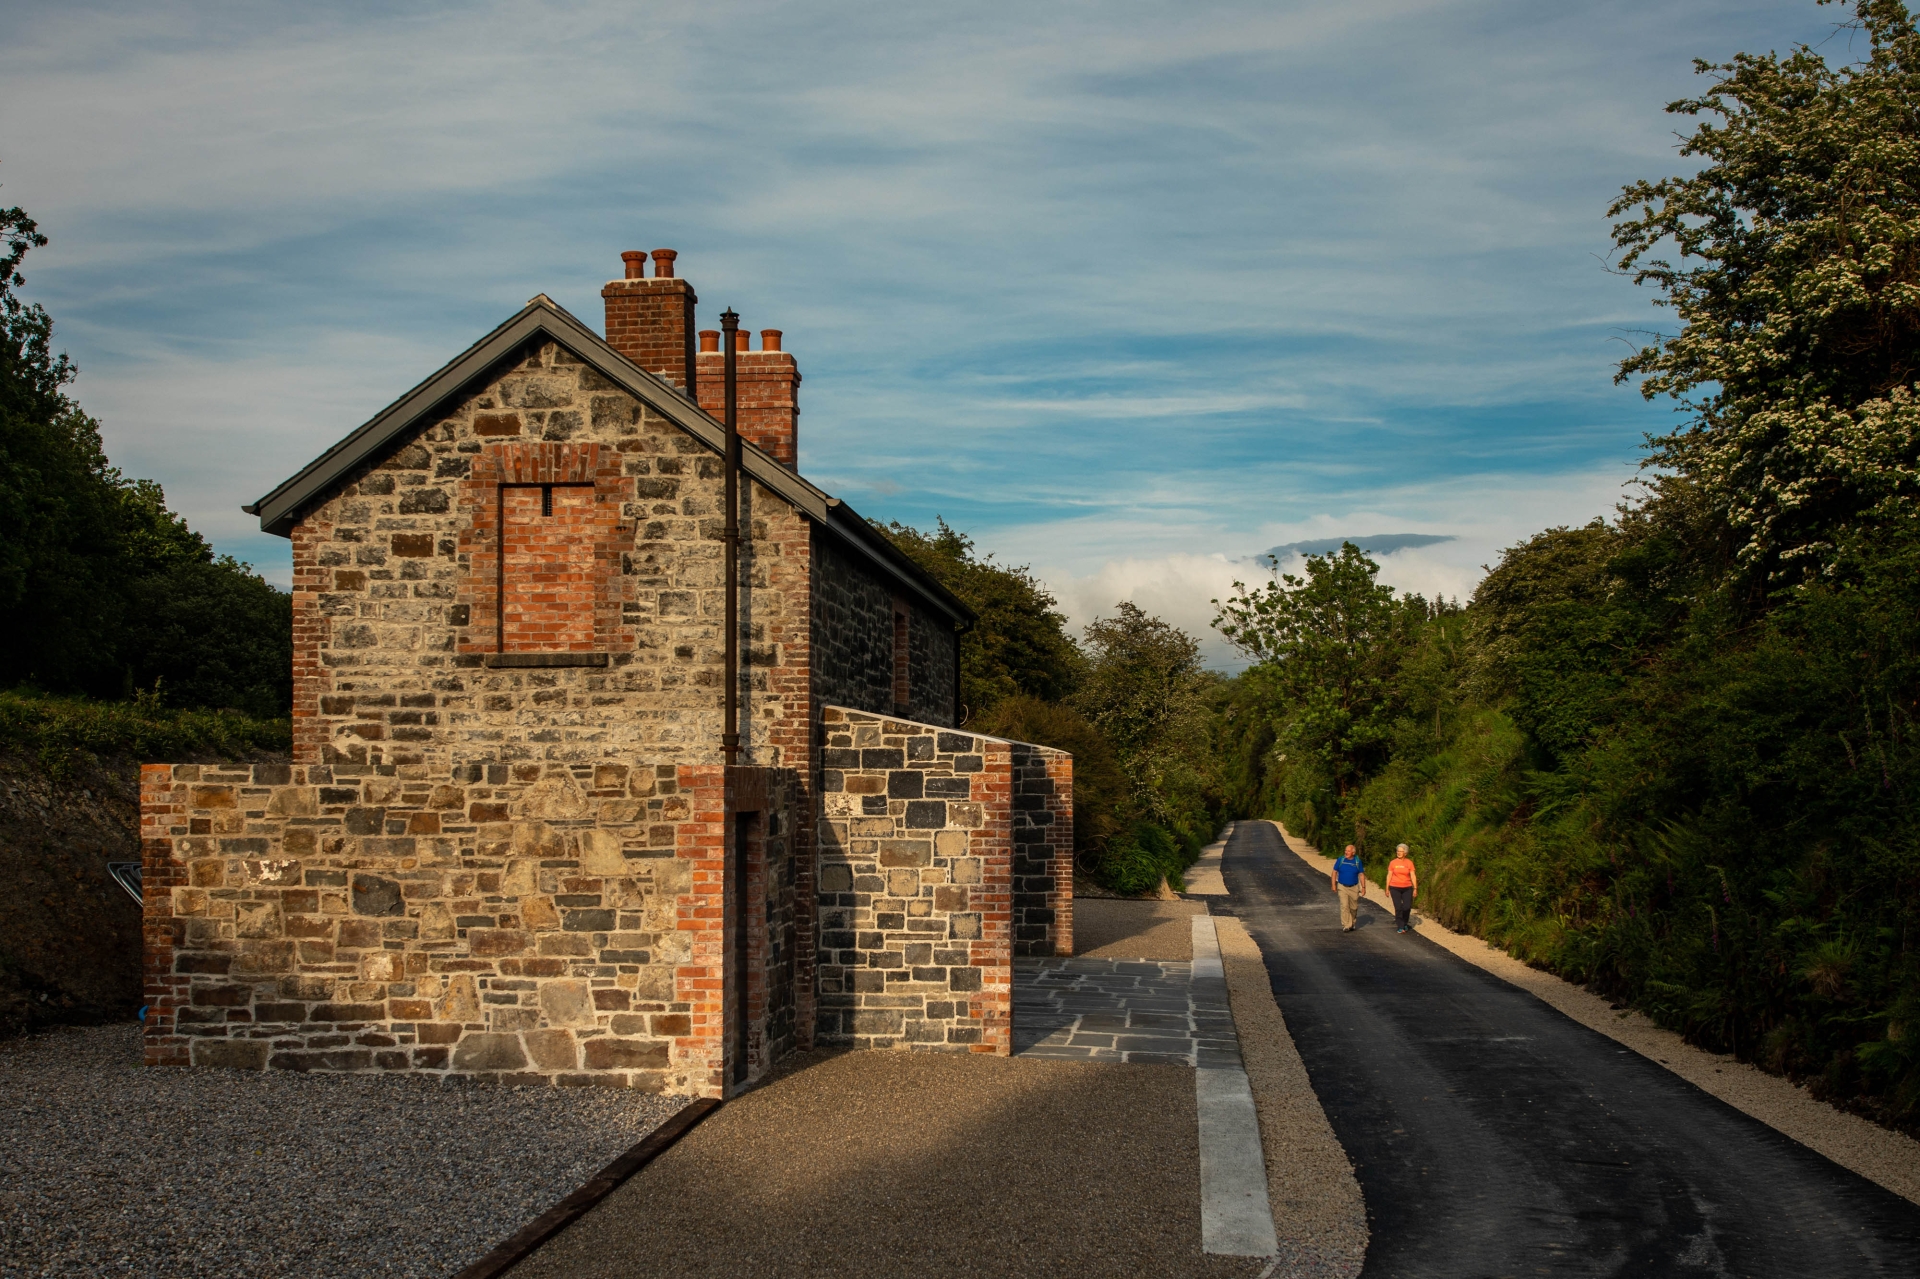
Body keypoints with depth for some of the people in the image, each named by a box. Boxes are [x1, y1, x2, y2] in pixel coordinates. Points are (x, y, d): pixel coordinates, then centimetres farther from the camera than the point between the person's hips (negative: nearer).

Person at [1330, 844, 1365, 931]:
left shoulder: (1357, 861, -4)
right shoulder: (1341, 859, -5)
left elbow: (1361, 875, 1)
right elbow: (1334, 872, 0)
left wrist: (1363, 887, -4)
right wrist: (1333, 885, -5)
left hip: (1354, 888, 1)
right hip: (1342, 887, -1)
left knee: (1353, 908, 11)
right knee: (1344, 906, -12)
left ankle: (1352, 924, 31)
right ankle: (1346, 926, -12)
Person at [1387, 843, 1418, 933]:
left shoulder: (1409, 862, 1)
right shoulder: (1393, 863, 1)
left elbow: (1413, 876, 2)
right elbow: (1389, 876, 5)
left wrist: (1415, 888, -4)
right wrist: (1387, 888, 4)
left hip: (1407, 888, 0)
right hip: (1395, 888, 0)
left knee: (1407, 907, -2)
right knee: (1398, 908, -2)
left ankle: (1405, 923, 24)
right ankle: (1400, 927, 6)